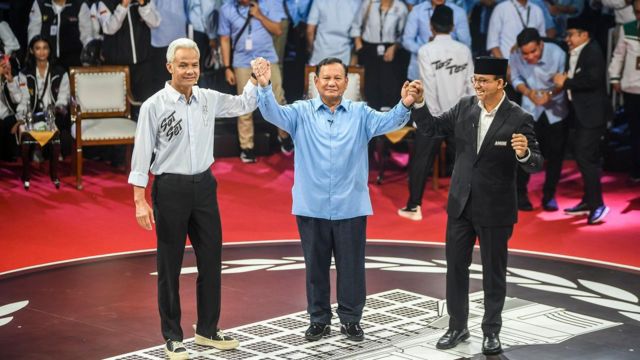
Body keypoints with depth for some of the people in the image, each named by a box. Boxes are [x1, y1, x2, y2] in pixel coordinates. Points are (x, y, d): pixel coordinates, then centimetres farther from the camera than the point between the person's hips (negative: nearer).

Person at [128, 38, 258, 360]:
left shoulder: (208, 99, 5)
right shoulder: (154, 106, -10)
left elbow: (244, 105, 21)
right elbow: (142, 154, -8)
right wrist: (140, 201, -13)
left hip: (204, 185, 5)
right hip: (171, 188, -5)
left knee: (211, 260, 12)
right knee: (170, 266, 5)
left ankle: (207, 329, 27)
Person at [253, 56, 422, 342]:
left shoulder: (360, 113, 3)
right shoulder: (302, 112, 1)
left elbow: (388, 121, -11)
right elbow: (273, 114, -13)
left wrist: (405, 105, -32)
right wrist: (264, 86, -33)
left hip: (350, 207, 0)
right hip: (312, 206, 0)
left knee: (351, 266, 8)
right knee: (316, 265, 11)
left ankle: (351, 319, 22)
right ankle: (319, 319, 24)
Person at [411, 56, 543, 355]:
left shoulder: (519, 118, -14)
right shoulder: (464, 107, -2)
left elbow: (535, 164, -14)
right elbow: (431, 128, 5)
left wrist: (524, 154, -37)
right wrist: (418, 103, -11)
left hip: (495, 209, -4)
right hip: (461, 204, 4)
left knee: (493, 272, 9)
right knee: (455, 267, 12)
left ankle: (491, 331, 24)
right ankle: (457, 326, 27)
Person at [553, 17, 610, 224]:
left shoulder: (593, 52, -13)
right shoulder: (573, 53, 12)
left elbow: (593, 79, -24)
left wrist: (566, 82, -19)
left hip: (592, 113, -10)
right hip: (582, 113, 10)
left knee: (586, 156, -12)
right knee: (583, 156, 14)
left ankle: (597, 204, -8)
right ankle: (588, 201, 24)